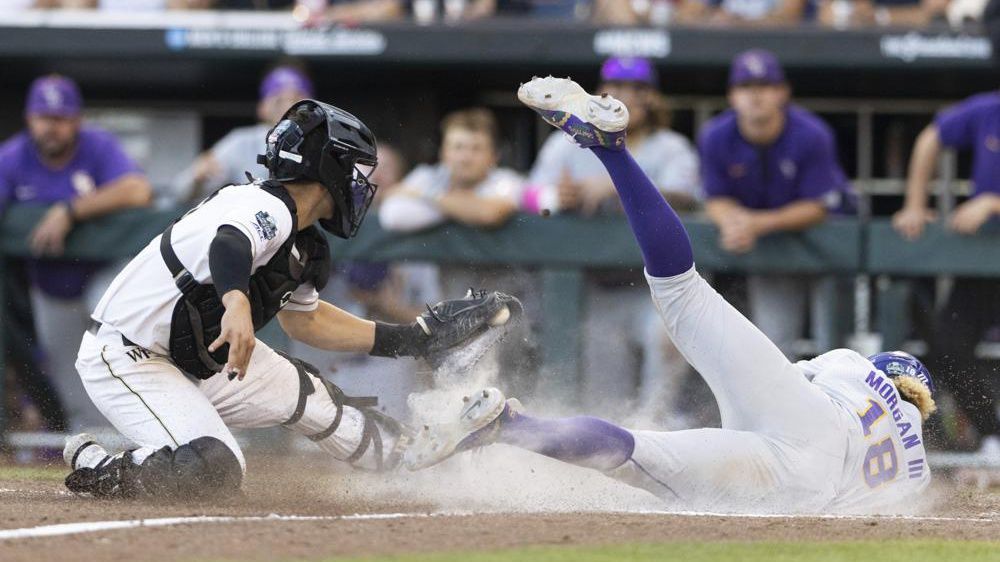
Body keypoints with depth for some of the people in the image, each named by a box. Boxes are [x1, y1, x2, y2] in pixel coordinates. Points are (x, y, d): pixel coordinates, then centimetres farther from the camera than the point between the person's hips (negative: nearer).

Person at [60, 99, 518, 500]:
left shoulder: (304, 248, 7)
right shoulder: (266, 209, -23)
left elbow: (303, 320, 24)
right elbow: (229, 245, -47)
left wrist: (414, 338, 24)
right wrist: (237, 304, -69)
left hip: (199, 360, 10)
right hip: (124, 360, -10)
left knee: (309, 397, 12)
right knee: (214, 471, -28)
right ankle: (95, 467, -10)